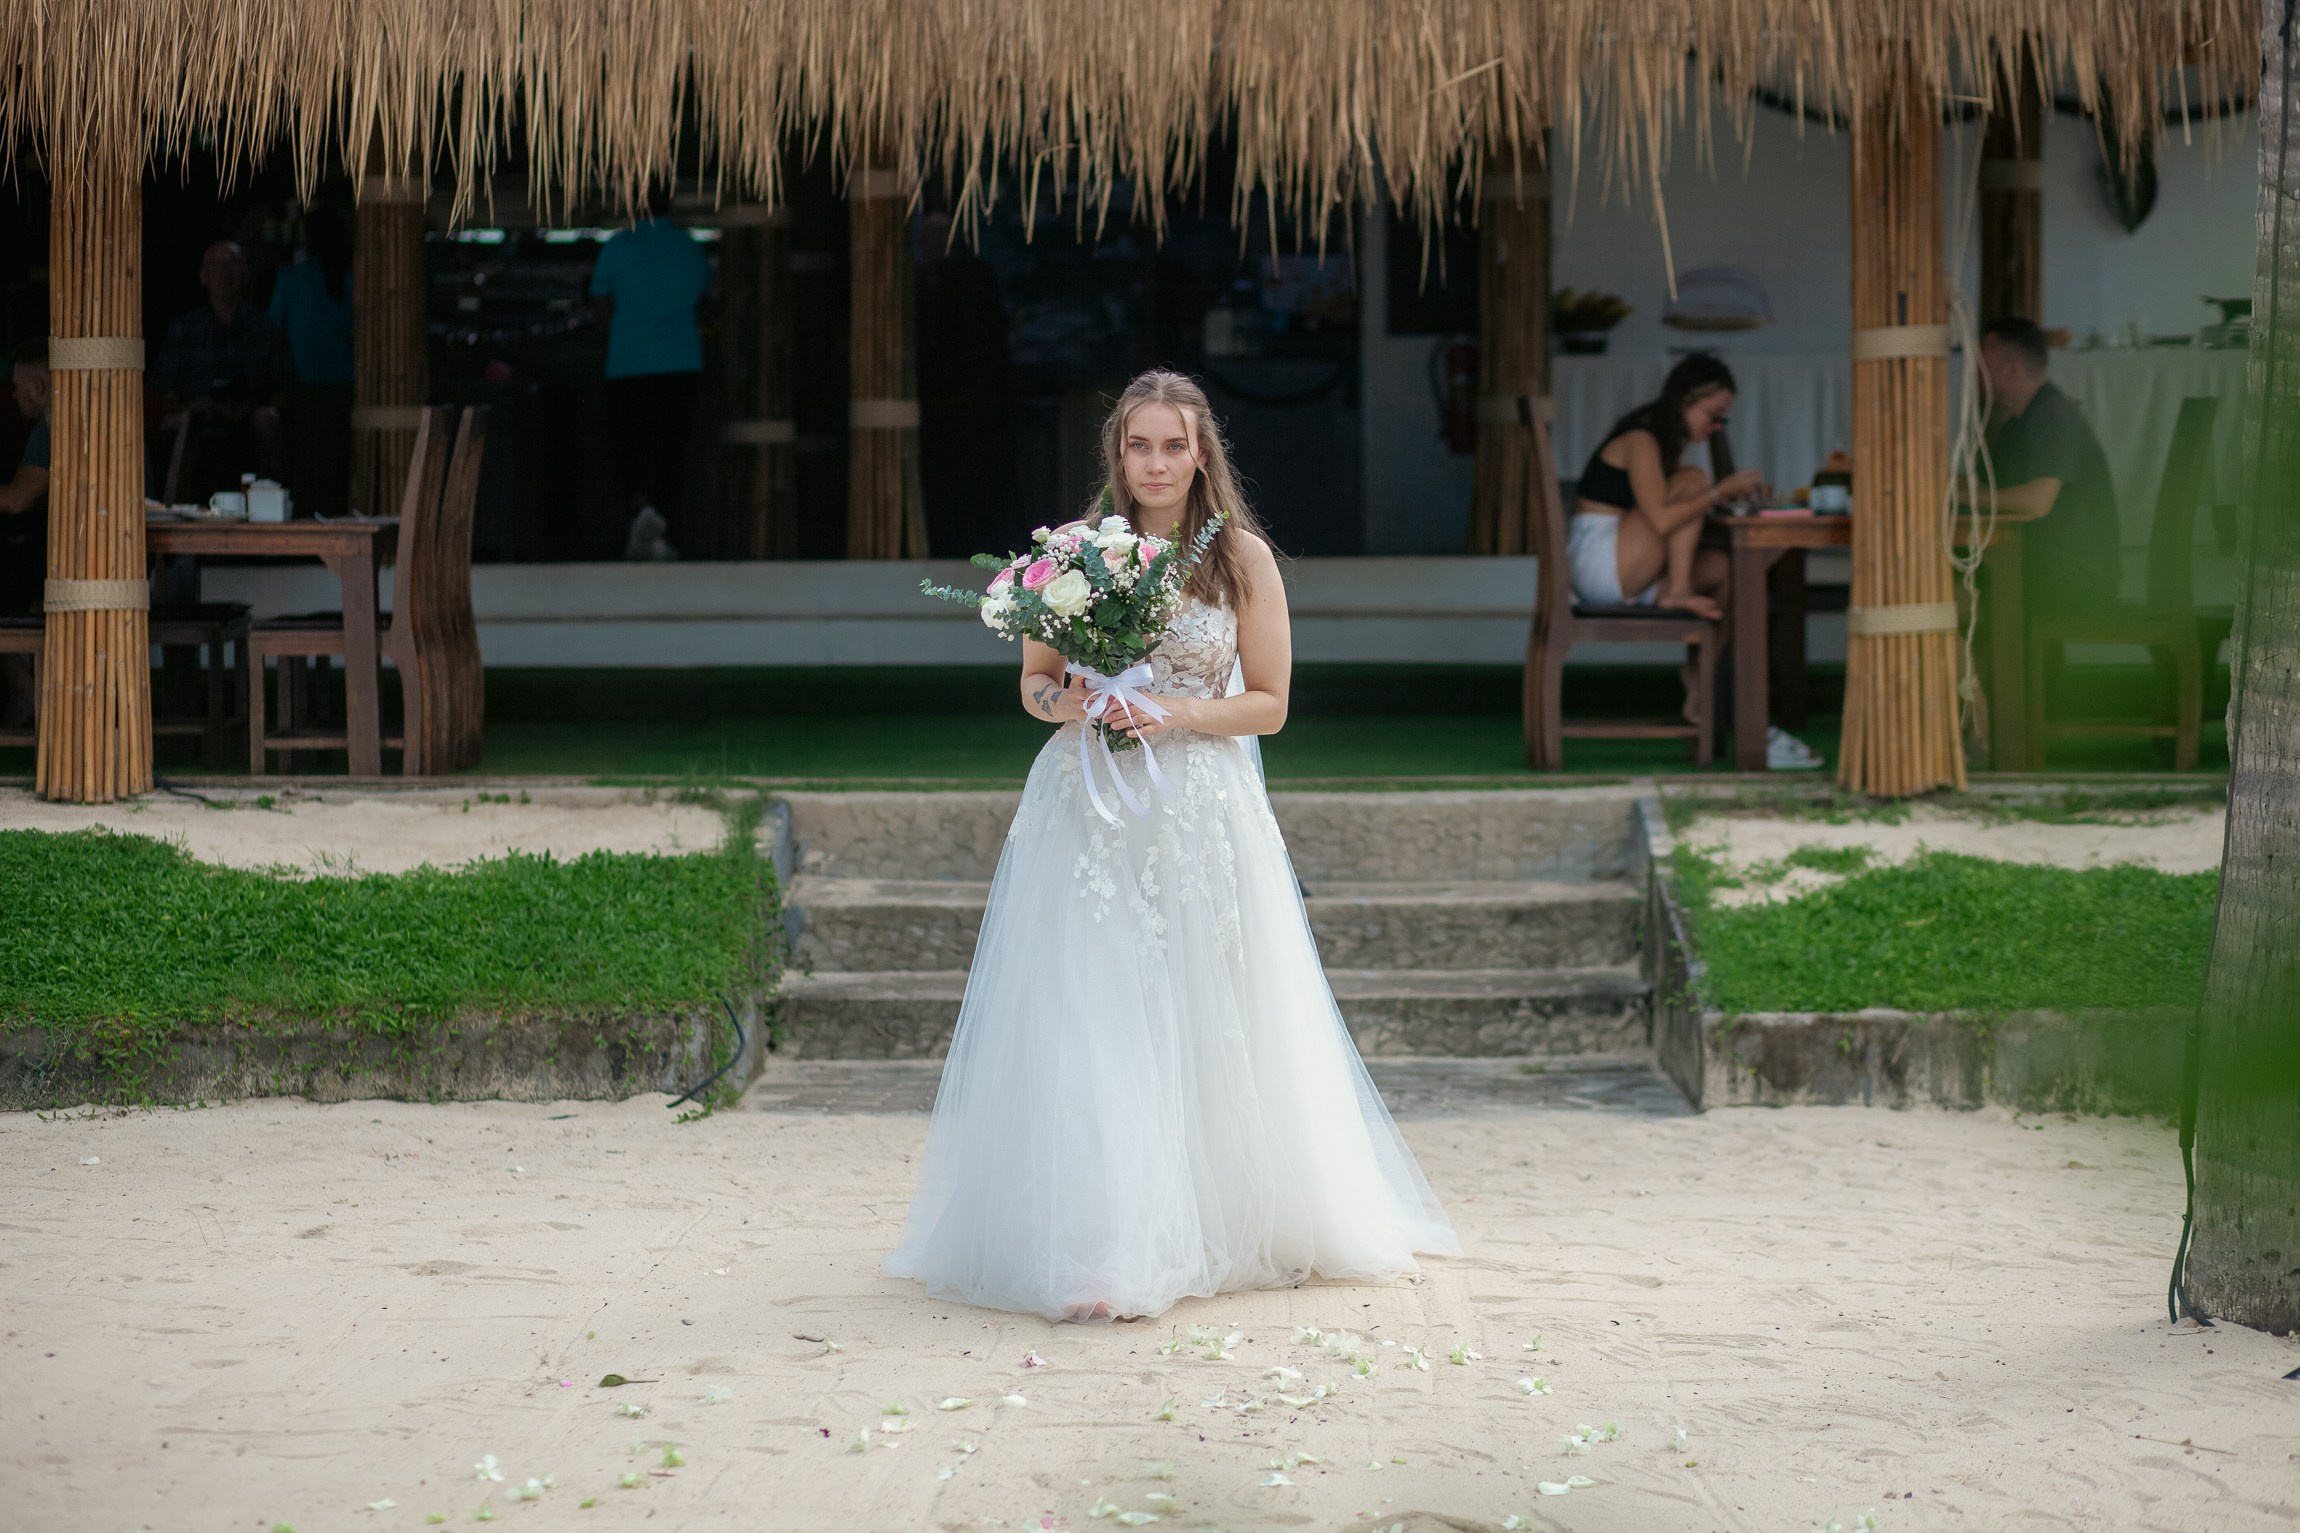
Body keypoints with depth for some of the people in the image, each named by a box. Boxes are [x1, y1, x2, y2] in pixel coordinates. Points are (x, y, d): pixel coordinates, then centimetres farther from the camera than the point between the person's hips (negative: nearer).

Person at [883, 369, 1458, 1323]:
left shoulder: (1243, 557, 2)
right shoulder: (1076, 549, 5)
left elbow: (1268, 704, 4)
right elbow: (1033, 681, 12)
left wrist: (1177, 713, -12)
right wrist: (1064, 703, -11)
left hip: (1202, 811, 0)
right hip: (1088, 811, 0)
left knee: (1207, 1024, 2)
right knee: (1089, 1031, -6)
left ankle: (1225, 1230, 16)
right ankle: (1103, 1251, -5)